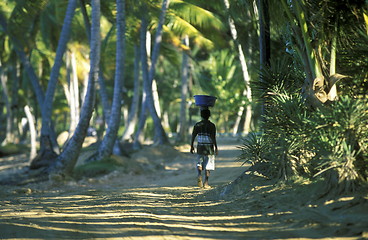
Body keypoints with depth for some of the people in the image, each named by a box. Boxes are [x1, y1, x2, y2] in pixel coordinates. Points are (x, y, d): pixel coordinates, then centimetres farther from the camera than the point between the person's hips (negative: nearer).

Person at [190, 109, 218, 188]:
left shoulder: (197, 125, 0)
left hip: (200, 147, 2)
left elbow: (193, 136, 0)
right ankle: (206, 183, 3)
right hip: (209, 147, -2)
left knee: (200, 162, 15)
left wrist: (192, 146, 10)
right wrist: (216, 148, -7)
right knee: (207, 166, 4)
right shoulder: (212, 125, -7)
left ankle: (199, 175, -13)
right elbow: (213, 138, -13)